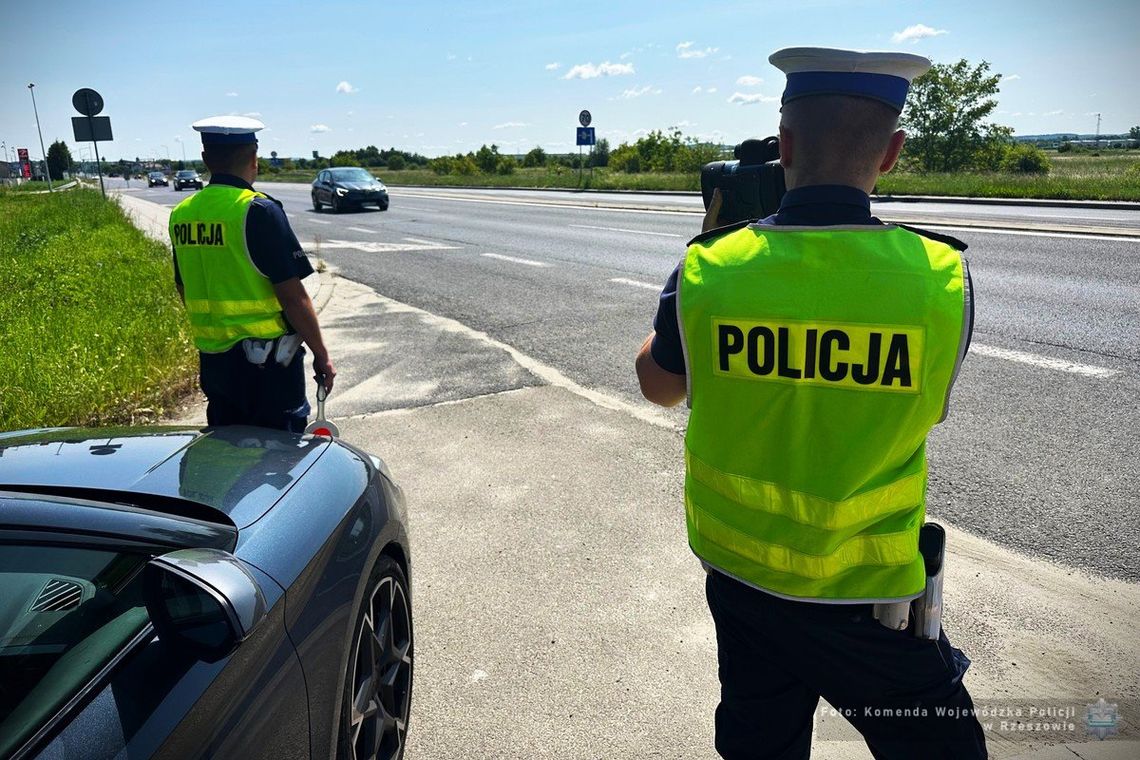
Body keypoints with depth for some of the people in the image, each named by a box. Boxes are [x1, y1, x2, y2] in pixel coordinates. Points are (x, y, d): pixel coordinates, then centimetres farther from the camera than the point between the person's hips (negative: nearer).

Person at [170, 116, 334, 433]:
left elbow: (186, 292, 15)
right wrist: (322, 355, -9)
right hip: (266, 360, -6)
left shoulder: (181, 214, 5)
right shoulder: (259, 211, -16)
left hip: (212, 358, 7)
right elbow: (293, 297, -18)